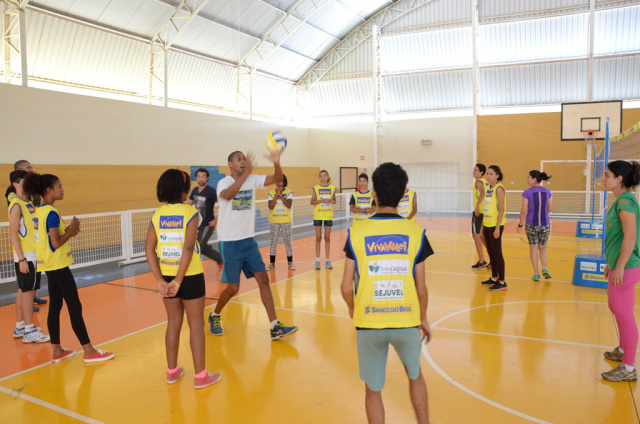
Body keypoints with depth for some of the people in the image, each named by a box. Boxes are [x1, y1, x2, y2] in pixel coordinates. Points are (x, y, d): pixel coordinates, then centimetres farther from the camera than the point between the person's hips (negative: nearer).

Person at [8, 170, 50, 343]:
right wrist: (21, 258, -20)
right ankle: (29, 331, 1)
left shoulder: (29, 203, 14)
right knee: (28, 291, -5)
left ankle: (20, 327, 23)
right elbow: (13, 234, -17)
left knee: (23, 290, 14)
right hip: (25, 257, -8)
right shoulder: (16, 205, -12)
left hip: (33, 255, 8)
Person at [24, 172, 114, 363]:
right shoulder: (51, 213, -18)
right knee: (75, 307, -4)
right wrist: (72, 229, -10)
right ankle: (89, 351, 2)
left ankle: (57, 351, 19)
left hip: (49, 265, 9)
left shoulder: (39, 211, 10)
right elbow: (56, 243, -22)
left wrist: (68, 231, 6)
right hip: (57, 265, -9)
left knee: (55, 306, 12)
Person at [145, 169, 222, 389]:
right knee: (196, 324, 6)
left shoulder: (157, 214, 2)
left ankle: (172, 370, 30)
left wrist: (160, 280, -5)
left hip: (167, 275, 5)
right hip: (190, 276, -4)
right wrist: (178, 281, -17)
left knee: (173, 323, 18)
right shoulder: (190, 212, -11)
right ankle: (200, 375, 14)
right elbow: (188, 249, -20)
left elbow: (149, 249, -4)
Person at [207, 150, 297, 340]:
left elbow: (277, 179, -4)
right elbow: (228, 195, -34)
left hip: (248, 240, 5)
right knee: (233, 287, 0)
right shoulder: (224, 183, -10)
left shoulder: (252, 180, 4)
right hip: (230, 243, -5)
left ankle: (275, 327, 2)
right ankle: (214, 316, 28)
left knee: (263, 279, -1)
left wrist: (276, 163, -24)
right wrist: (246, 173, -41)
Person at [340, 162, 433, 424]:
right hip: (407, 321, 1)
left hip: (368, 324, -1)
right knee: (415, 377, 29)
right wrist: (423, 319, 16)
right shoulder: (415, 233, -6)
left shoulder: (357, 233, -6)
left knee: (373, 390, 18)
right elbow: (421, 288, -1)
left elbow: (346, 288, -5)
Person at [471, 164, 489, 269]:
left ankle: (481, 261, -1)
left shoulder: (478, 182, -11)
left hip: (478, 211, -9)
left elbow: (482, 193, -29)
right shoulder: (485, 182, 15)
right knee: (481, 235, 17)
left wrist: (477, 206, -37)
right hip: (485, 211, 9)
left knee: (476, 235, -3)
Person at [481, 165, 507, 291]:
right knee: (490, 252, 15)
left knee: (497, 253, -3)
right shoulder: (488, 187, 12)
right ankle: (494, 278, 27)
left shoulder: (499, 188, -12)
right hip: (487, 224, 8)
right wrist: (483, 224, 18)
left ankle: (502, 282, 5)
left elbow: (502, 210, -16)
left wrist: (497, 228, -20)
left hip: (495, 225, -8)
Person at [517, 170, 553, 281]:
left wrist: (520, 225, 0)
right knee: (543, 247, 20)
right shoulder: (547, 192, 1)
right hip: (545, 224, 3)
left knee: (533, 248, 10)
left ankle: (536, 274, 12)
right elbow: (550, 209, 6)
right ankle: (544, 268, 3)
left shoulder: (527, 193, -10)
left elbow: (524, 211, -10)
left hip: (531, 224, -3)